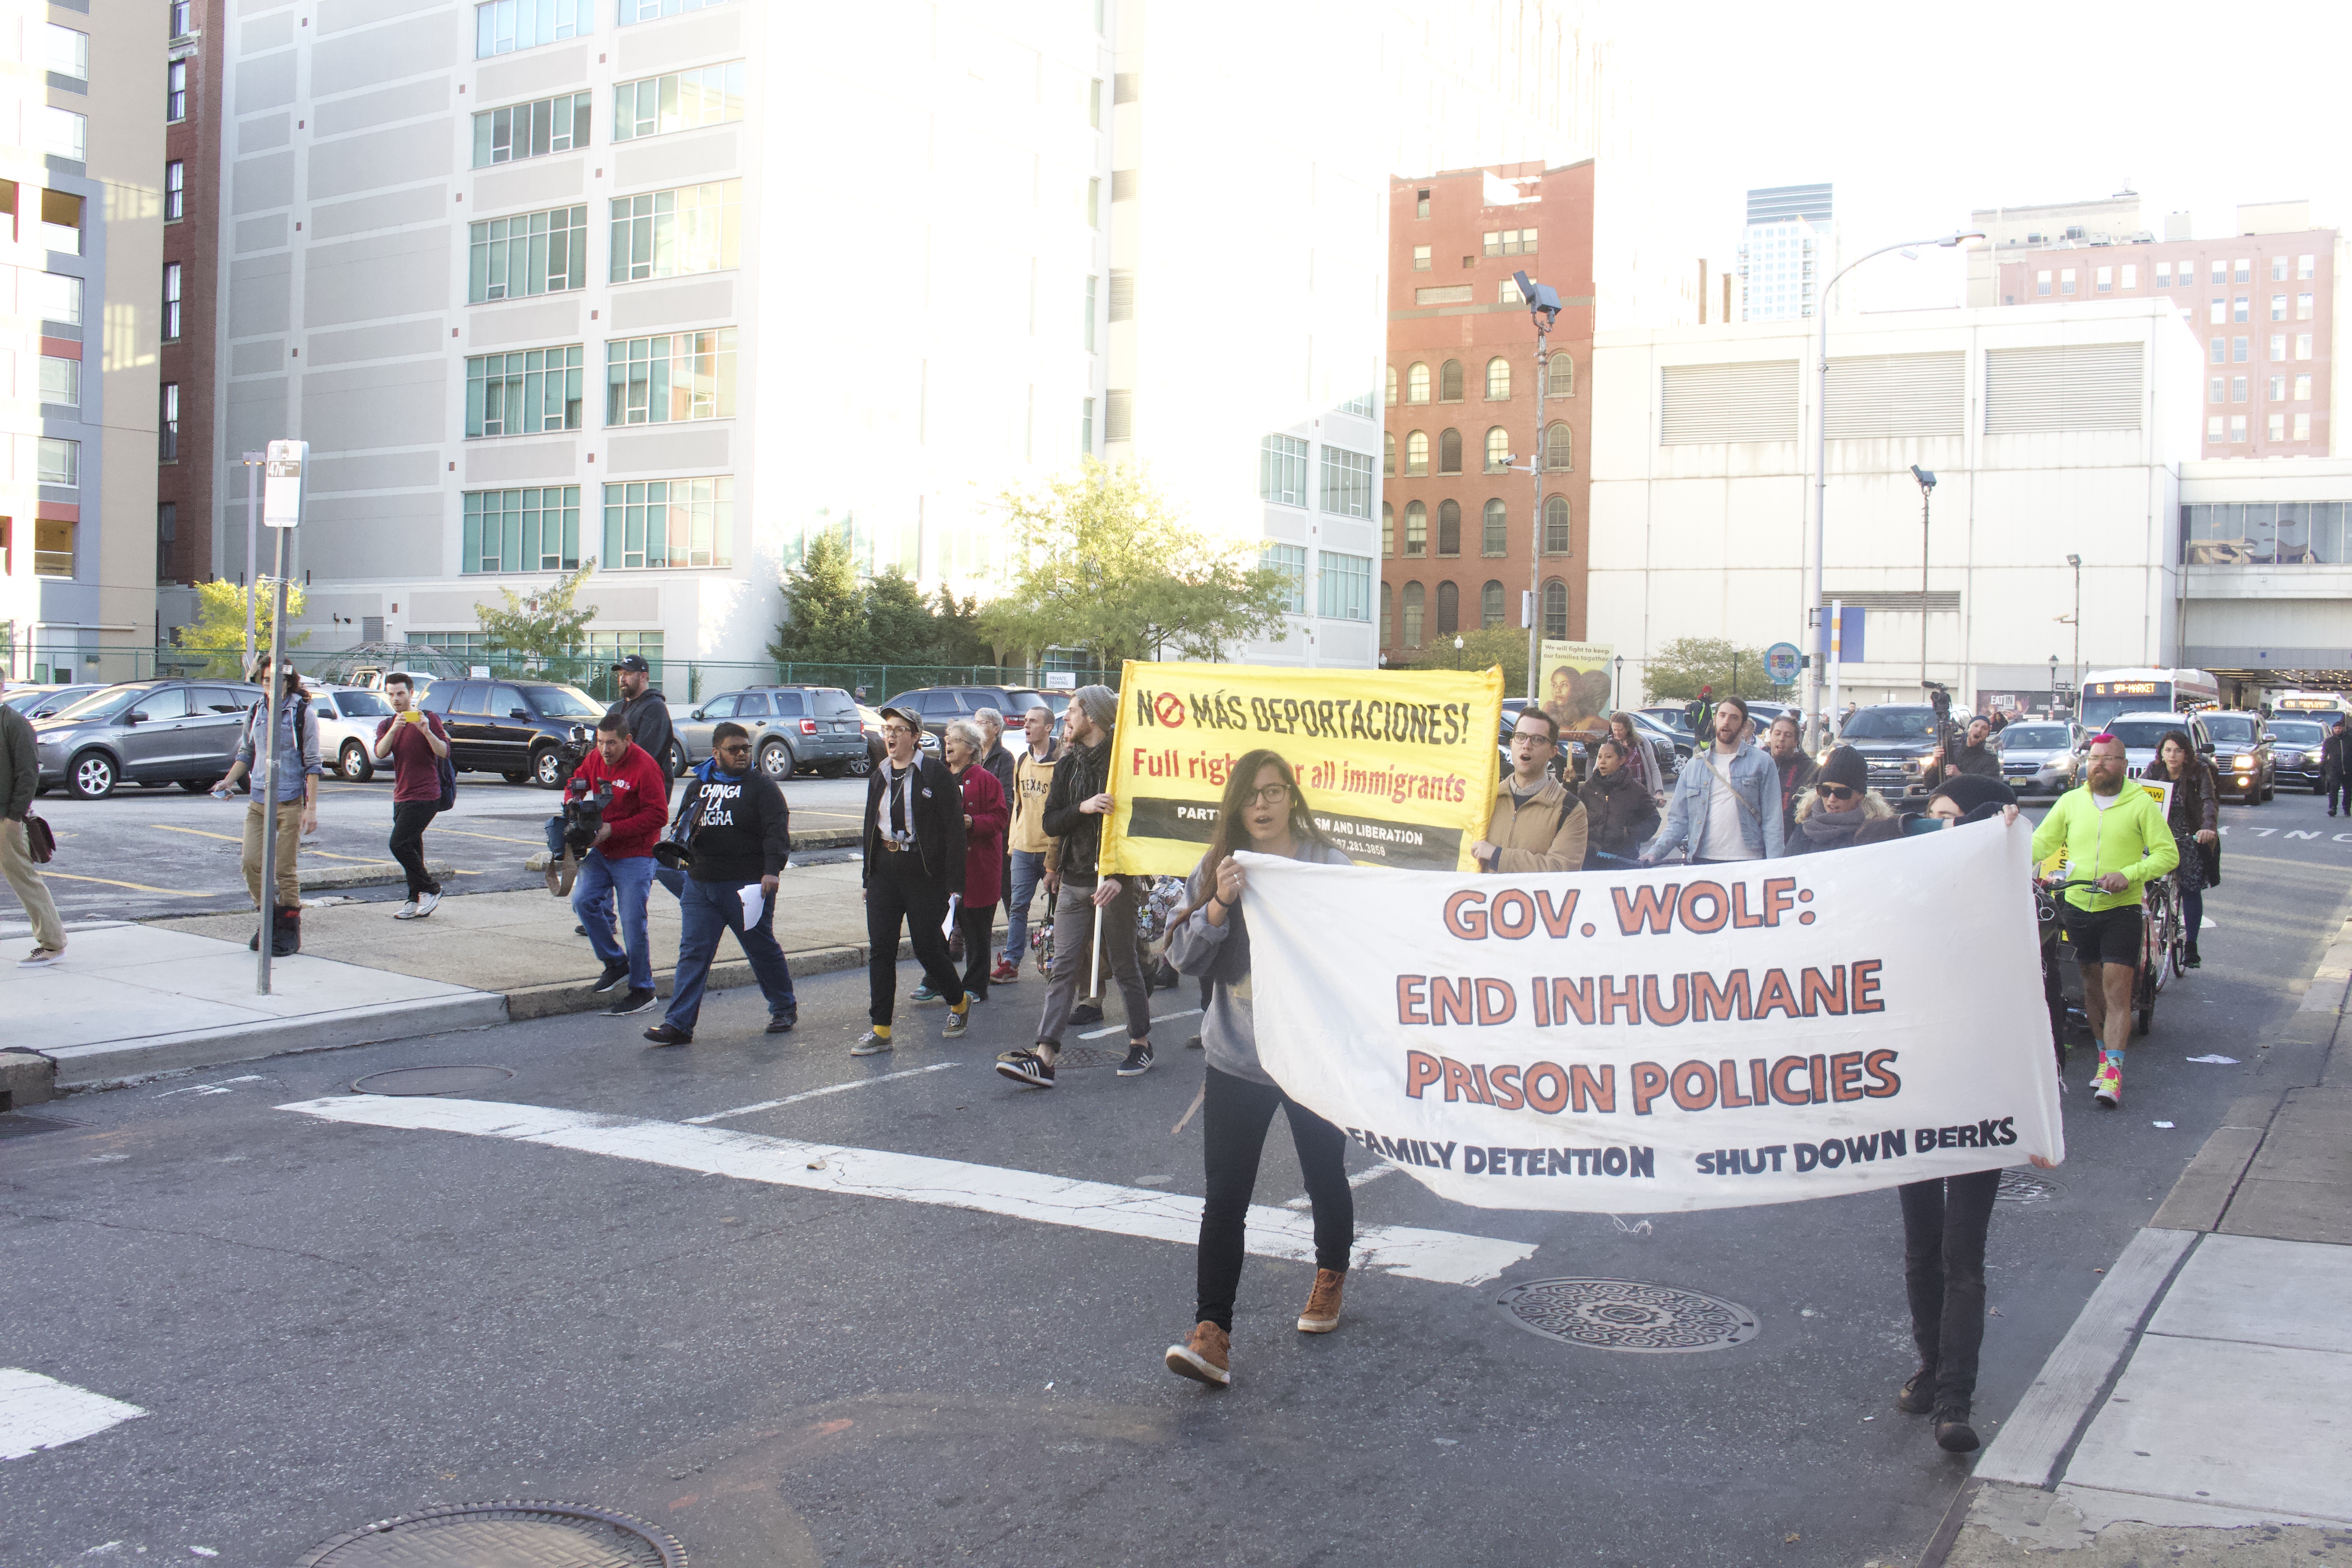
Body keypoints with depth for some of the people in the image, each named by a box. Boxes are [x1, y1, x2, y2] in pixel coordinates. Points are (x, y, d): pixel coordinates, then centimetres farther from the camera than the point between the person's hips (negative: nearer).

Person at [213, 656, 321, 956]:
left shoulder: (302, 714, -5)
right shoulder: (255, 713, 9)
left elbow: (312, 763, -6)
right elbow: (246, 754, 20)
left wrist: (311, 808, -11)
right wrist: (228, 781, 2)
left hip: (290, 803, -5)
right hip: (258, 802, 5)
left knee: (284, 870, -2)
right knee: (251, 862, -3)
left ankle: (289, 932, 10)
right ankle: (269, 921, 16)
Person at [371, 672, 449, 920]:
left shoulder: (429, 719, -3)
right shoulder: (387, 725, 13)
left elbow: (445, 752, -14)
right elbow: (380, 752, -7)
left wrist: (427, 732, -28)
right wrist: (394, 728, -22)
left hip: (425, 796, -7)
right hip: (402, 796, 7)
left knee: (399, 844, -15)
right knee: (411, 848, 9)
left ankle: (430, 889, -4)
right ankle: (417, 902, 15)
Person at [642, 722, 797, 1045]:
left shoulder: (762, 786, -1)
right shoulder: (698, 785, 14)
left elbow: (777, 831, -11)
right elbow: (682, 824, 28)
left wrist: (772, 870, -24)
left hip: (748, 886, -4)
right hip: (699, 885, 4)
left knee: (762, 949, 8)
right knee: (693, 952, -1)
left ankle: (784, 1009, 26)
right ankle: (678, 1024, -3)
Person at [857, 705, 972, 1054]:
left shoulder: (935, 773, -7)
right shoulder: (878, 777, 12)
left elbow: (953, 828, -10)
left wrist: (953, 883, -14)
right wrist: (868, 878, 15)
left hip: (923, 871, -5)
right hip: (884, 873, 6)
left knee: (928, 947, 1)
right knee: (880, 950, 1)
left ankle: (959, 1003, 28)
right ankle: (880, 1030, 4)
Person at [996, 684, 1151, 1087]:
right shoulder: (1068, 764, 12)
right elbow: (1050, 822, 7)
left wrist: (1120, 877, -20)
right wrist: (1083, 808, -13)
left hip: (1114, 883, -5)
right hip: (1075, 880, 5)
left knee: (1125, 966, 6)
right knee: (1063, 967, -1)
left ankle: (1141, 1043, 21)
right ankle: (1044, 1057, -7)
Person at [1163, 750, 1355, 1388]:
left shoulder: (1329, 866, -5)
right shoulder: (1217, 869, 2)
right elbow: (1185, 958, -2)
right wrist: (1219, 905, -16)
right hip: (1235, 1056, 1)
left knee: (1325, 1178, 16)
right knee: (1224, 1196, -5)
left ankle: (1331, 1277, 44)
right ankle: (1211, 1334, -5)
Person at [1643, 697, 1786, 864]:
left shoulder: (1762, 763, 6)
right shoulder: (1694, 765, 14)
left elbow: (1772, 821, 1)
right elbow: (1678, 820, 12)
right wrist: (1656, 852, -3)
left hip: (1748, 862, -2)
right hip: (1703, 860, 2)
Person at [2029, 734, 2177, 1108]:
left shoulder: (2141, 803, -2)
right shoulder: (2072, 801, 8)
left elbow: (2168, 854, -5)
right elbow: (2042, 841, 8)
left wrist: (2128, 875, -20)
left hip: (2120, 909, -4)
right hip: (2078, 906, 4)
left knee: (2117, 992, -10)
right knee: (2091, 987, 14)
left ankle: (2113, 1074, -13)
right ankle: (2105, 1053, 30)